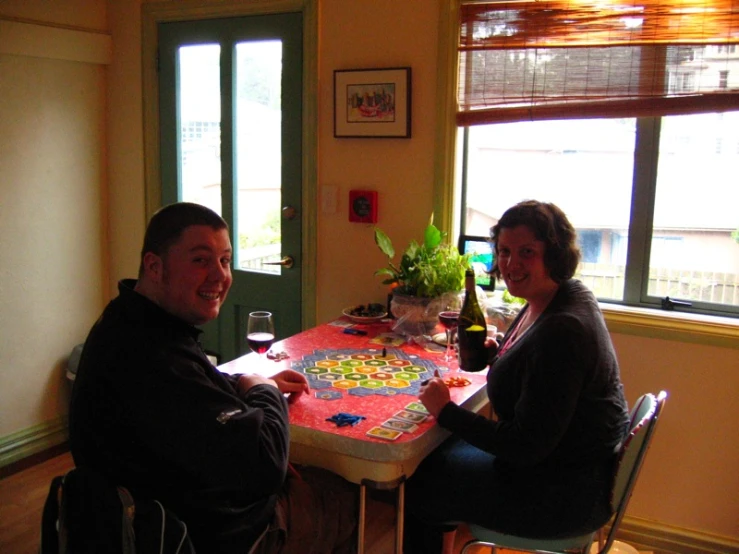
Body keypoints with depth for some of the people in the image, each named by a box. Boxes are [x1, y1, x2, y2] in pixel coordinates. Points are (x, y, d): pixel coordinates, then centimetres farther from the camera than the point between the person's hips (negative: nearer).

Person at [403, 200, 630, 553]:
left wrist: (446, 412, -19)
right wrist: (495, 353, -1)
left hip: (566, 494, -10)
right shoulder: (561, 298, 1)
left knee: (416, 490, 3)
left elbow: (526, 446, -28)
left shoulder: (562, 331, -30)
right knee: (433, 456, 20)